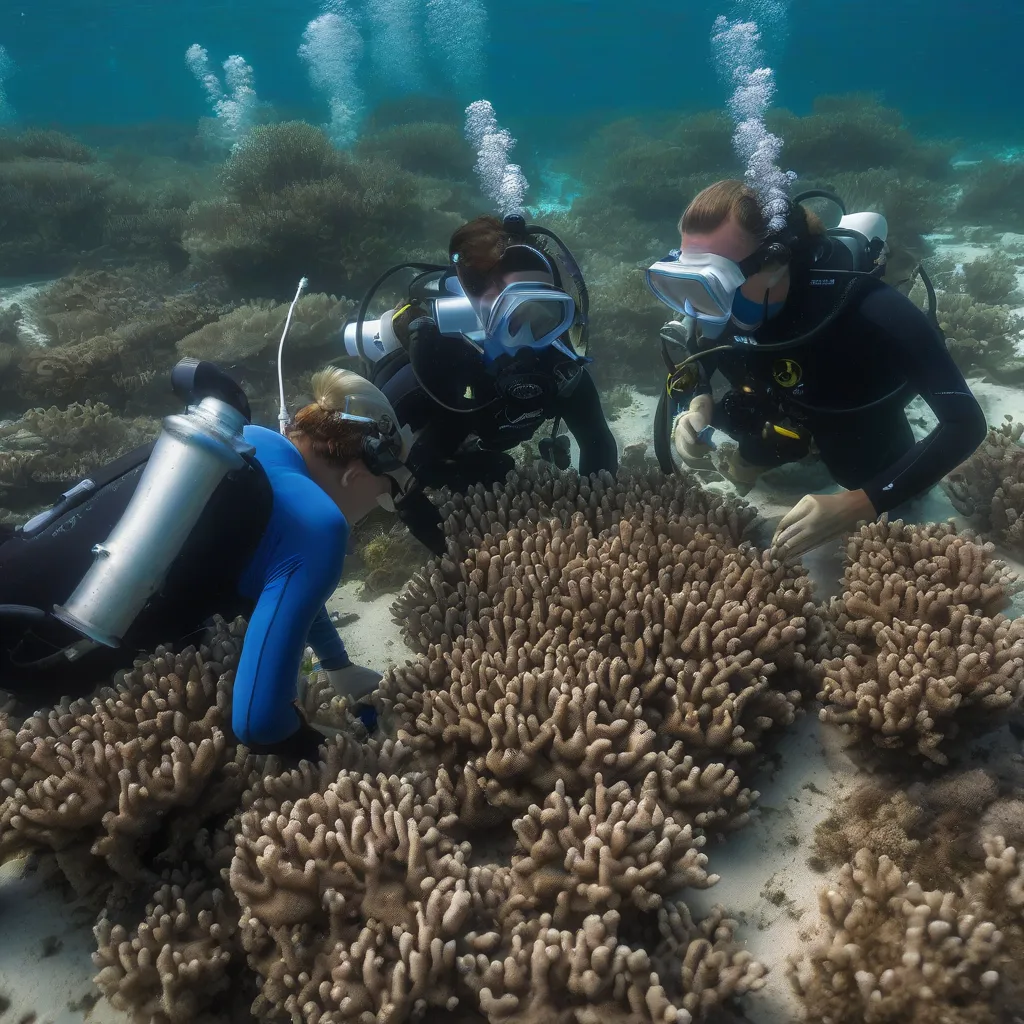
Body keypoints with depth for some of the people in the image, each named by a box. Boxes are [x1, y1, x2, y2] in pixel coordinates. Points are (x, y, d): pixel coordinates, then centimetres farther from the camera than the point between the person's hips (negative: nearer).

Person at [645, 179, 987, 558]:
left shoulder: (871, 311, -44)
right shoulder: (719, 295, -30)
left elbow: (966, 422, -41)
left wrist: (858, 503, -51)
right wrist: (697, 404, -32)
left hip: (862, 419, -3)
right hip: (783, 407, 3)